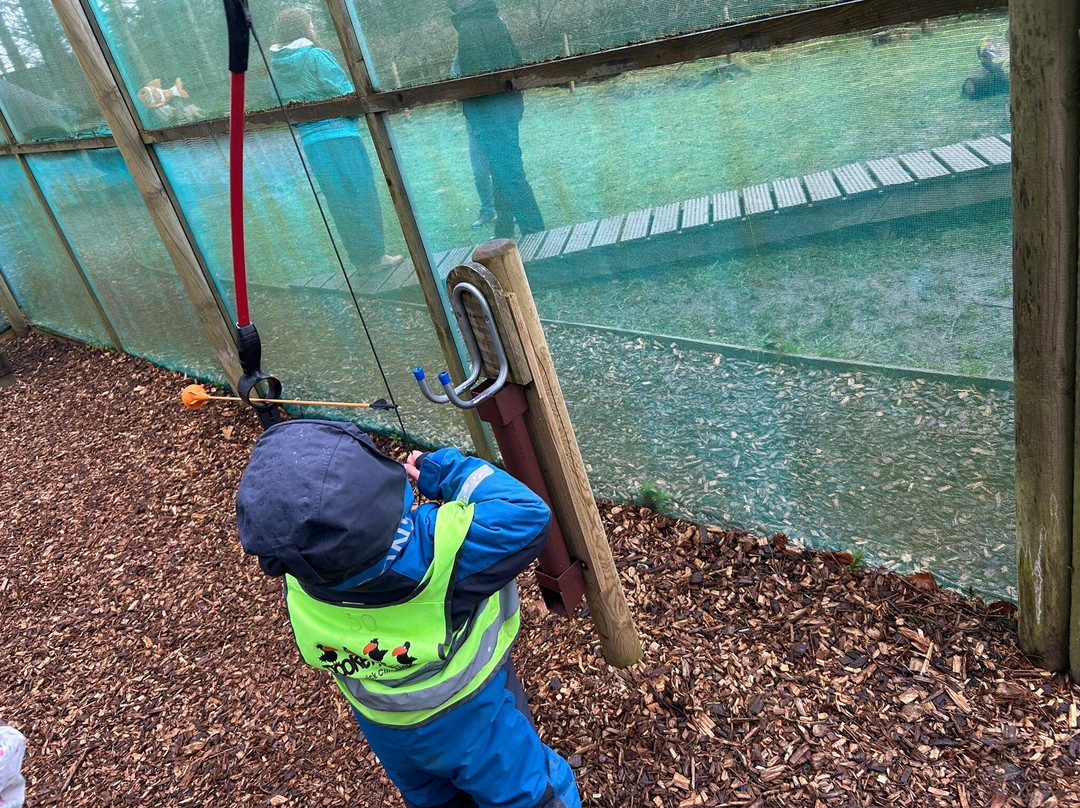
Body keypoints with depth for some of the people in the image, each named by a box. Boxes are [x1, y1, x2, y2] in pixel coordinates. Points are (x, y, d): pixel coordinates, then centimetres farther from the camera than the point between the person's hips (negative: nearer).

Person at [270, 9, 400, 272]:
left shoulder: (276, 66, 9)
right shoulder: (317, 56, -9)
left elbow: (285, 104, 13)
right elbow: (345, 93, -11)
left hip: (309, 140, 6)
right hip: (340, 135, -6)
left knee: (338, 199, 11)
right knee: (360, 194, 1)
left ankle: (358, 256, 17)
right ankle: (375, 255, 3)